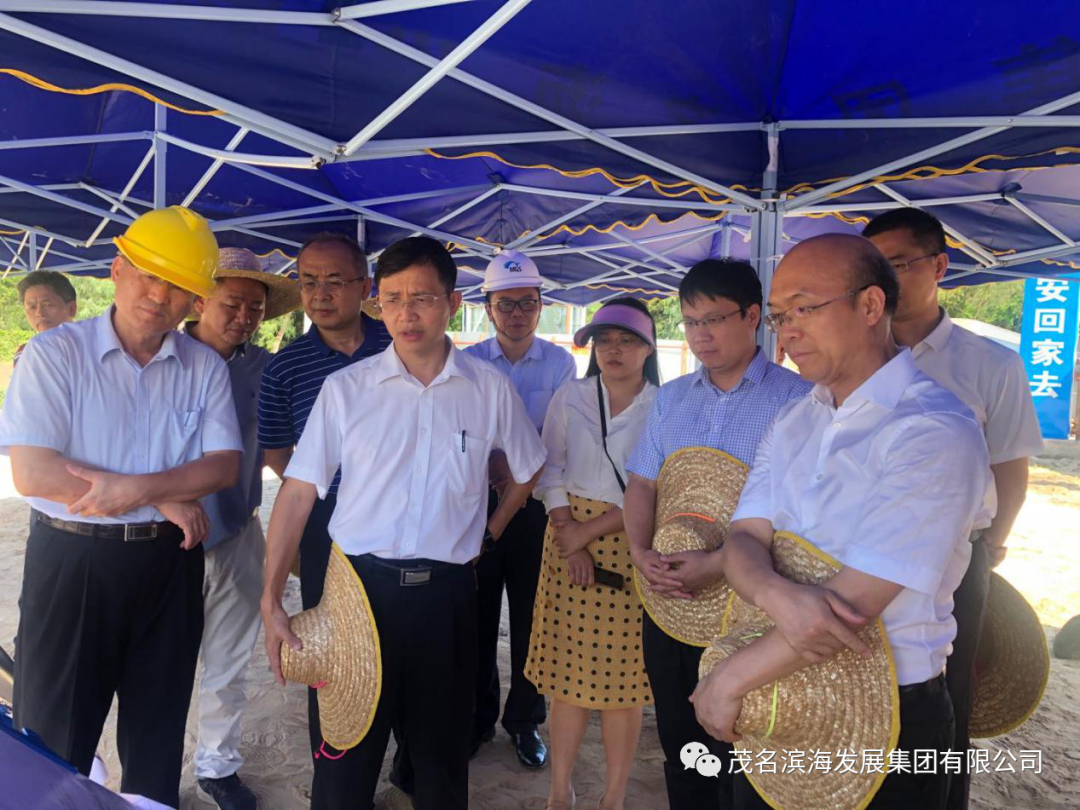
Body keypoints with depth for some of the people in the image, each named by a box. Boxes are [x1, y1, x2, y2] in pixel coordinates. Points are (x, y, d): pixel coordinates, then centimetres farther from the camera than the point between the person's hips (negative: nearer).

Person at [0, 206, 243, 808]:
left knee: (159, 728, 17)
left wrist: (139, 489, -21)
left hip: (170, 562, 3)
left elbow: (225, 465, -5)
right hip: (73, 560, -2)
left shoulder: (206, 367, 2)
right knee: (54, 738, 10)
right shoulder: (54, 353, -7)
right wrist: (167, 499, -14)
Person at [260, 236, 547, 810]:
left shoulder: (490, 389, -1)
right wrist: (272, 600, -9)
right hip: (361, 584, 0)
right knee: (344, 759, 9)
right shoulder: (345, 388, -3)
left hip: (447, 592, 1)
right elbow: (299, 491, -5)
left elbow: (528, 469, 16)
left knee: (442, 753, 17)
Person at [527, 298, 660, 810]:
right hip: (569, 541, 2)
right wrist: (569, 539, -8)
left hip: (631, 548, -2)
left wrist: (589, 530, -13)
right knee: (569, 669, 8)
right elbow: (550, 473, 3)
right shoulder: (570, 398, 4)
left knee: (622, 676, 5)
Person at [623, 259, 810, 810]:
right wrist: (640, 550, -10)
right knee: (680, 745, 19)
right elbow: (642, 483, 8)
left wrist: (720, 564, -23)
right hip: (669, 598, 5)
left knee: (737, 758, 9)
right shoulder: (671, 399, 8)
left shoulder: (797, 400, -10)